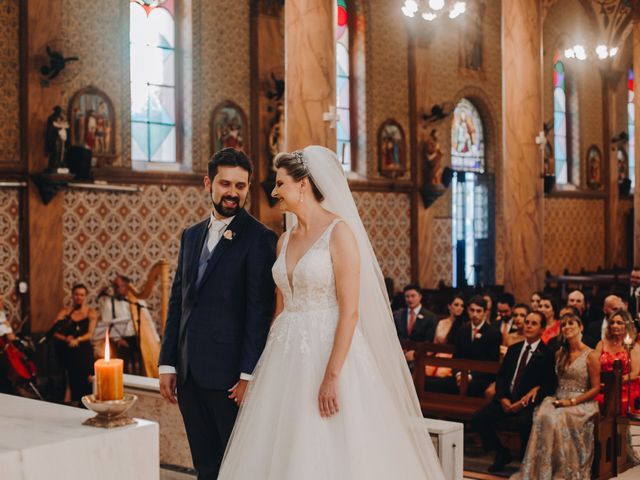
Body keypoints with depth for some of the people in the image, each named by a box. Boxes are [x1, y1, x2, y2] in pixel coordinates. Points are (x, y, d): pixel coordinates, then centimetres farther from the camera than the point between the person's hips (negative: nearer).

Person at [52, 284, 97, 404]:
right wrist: (65, 338, -17)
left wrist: (77, 340, -21)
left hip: (83, 347, 0)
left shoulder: (91, 313, 9)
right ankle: (75, 399, -16)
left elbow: (90, 334, -2)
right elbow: (55, 332, 2)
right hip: (67, 349, 0)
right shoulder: (64, 311, 10)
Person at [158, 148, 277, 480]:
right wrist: (167, 363, 9)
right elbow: (177, 301, 15)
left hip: (229, 374, -6)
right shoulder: (191, 236, 14)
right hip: (188, 374, 7)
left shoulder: (259, 238, -7)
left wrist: (249, 375, -16)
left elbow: (260, 311, -12)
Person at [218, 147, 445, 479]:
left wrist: (332, 375, -21)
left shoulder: (339, 232, -10)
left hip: (329, 350, -7)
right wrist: (269, 362, 13)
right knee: (277, 453, 8)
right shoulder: (285, 240, 12)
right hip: (287, 356, 7)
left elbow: (350, 311, -16)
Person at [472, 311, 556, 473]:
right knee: (478, 420, -14)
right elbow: (500, 376, 14)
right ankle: (501, 453, 9)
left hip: (529, 401, -5)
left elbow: (549, 385, -8)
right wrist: (502, 398, -6)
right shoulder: (513, 349, 17)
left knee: (524, 421, -37)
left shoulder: (547, 354, -1)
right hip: (507, 398, 5)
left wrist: (523, 402, -17)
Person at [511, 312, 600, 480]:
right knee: (542, 415, -30)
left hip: (580, 403, -4)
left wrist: (571, 402, -14)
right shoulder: (560, 354, 17)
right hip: (558, 399, 4)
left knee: (556, 419, -35)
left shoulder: (590, 356, -1)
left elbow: (595, 388, -5)